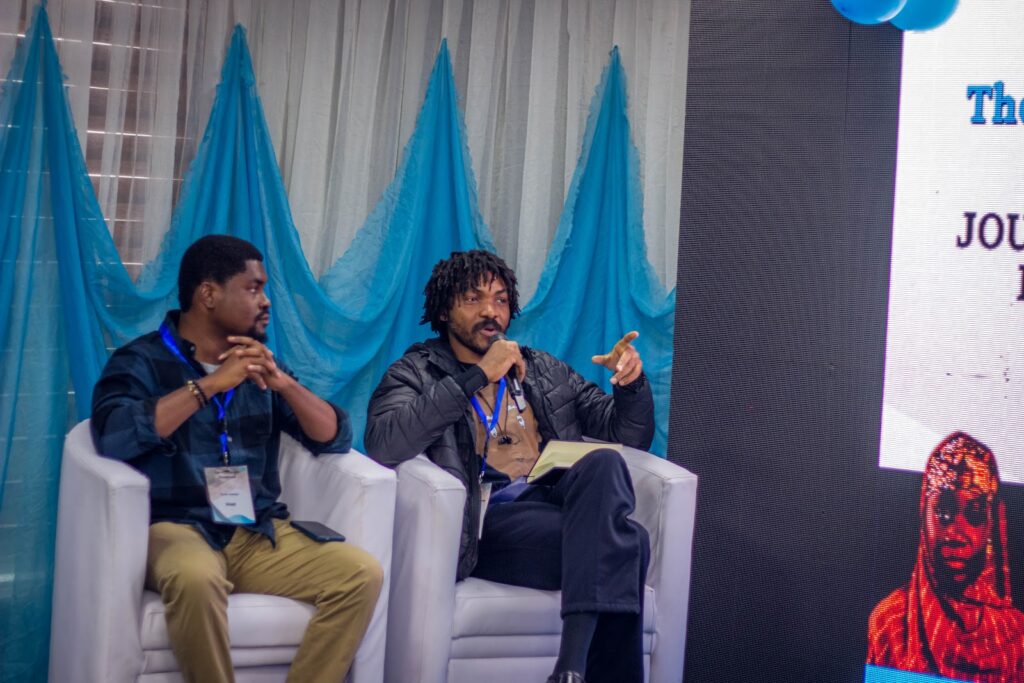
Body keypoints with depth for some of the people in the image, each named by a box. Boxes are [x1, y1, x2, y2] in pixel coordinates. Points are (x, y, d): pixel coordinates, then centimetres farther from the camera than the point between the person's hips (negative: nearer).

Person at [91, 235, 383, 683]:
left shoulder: (258, 364, 16)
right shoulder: (141, 360, 1)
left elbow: (336, 438, 9)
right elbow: (113, 437, -20)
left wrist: (284, 383, -9)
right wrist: (210, 384, -18)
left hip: (259, 534, 5)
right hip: (176, 528, -5)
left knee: (363, 574, -18)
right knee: (197, 577, -38)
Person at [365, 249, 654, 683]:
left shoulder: (545, 371, 26)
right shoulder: (415, 374, 11)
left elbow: (629, 435, 24)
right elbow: (383, 445, -12)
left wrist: (632, 383, 1)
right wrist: (476, 378, -14)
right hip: (487, 523, -5)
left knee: (604, 465, -33)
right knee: (624, 542, -31)